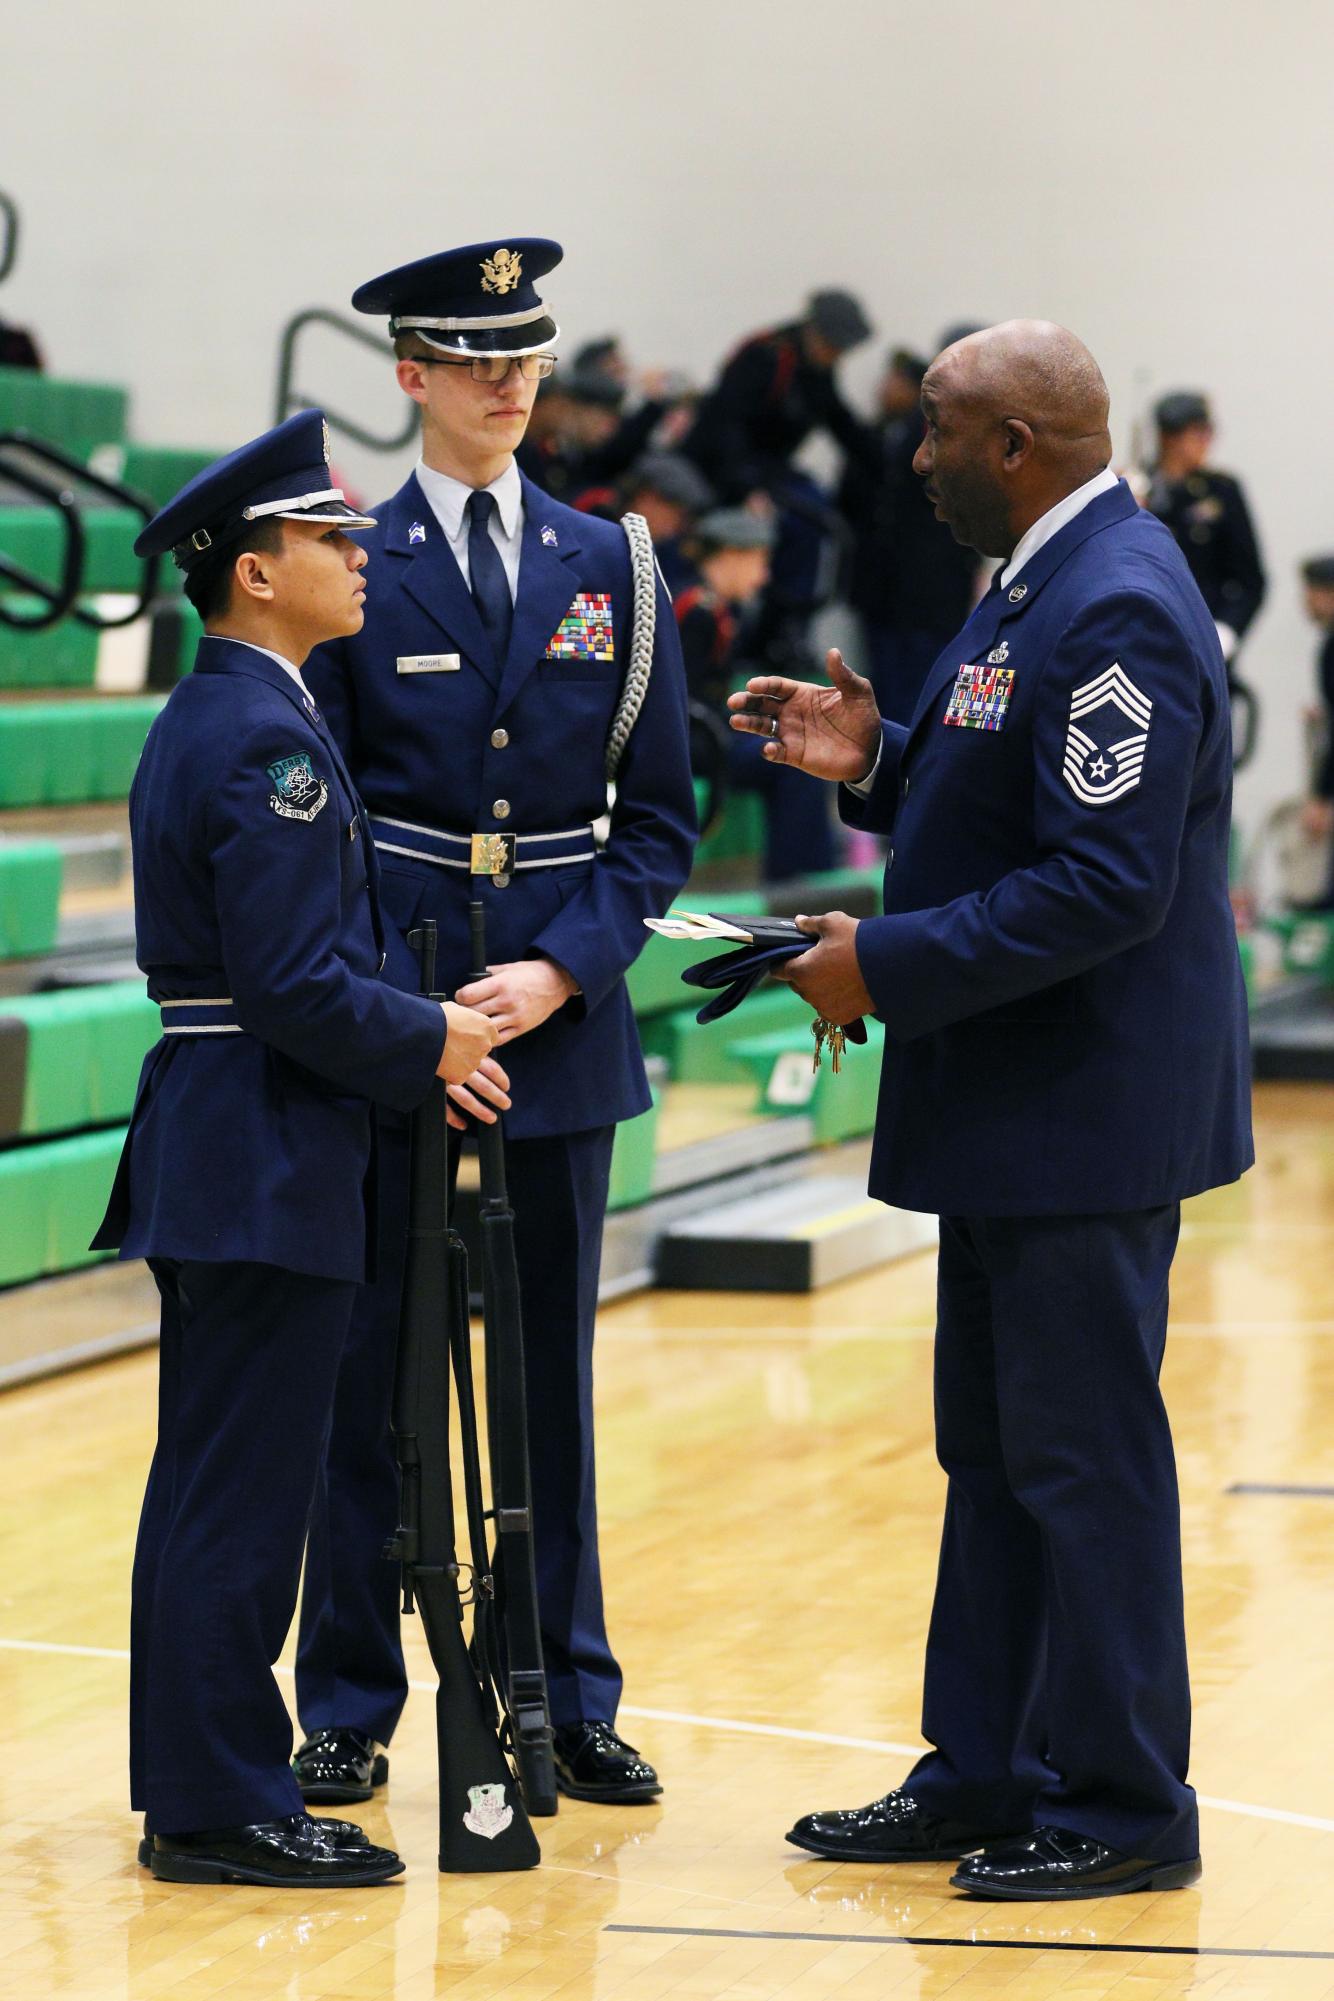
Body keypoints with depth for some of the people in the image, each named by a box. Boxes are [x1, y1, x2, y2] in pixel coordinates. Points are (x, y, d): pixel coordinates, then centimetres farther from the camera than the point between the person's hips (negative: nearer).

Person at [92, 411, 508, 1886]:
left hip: (210, 1153, 11)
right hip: (266, 1159, -11)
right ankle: (222, 1808, 1)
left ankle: (186, 1788, 21)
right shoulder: (268, 741, -18)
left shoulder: (199, 723, 14)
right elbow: (298, 986, -23)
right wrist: (430, 1045, -8)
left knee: (210, 1480, 14)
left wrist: (411, 1043, 8)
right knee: (246, 1493, -4)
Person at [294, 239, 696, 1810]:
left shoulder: (608, 567, 8)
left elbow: (658, 811, 7)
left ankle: (568, 1700, 16)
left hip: (562, 1018, 2)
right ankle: (348, 1708, 10)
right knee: (368, 1365, 1)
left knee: (551, 1367, 8)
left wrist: (561, 971, -8)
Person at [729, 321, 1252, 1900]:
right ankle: (984, 1775, 24)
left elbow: (1104, 882, -26)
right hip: (1015, 1107, 11)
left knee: (1083, 1457, -3)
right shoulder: (1044, 585, 13)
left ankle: (1119, 1804, 6)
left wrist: (891, 967, -22)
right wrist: (875, 763, 6)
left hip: (1088, 1109, -11)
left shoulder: (1116, 610, -20)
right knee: (993, 1451, 15)